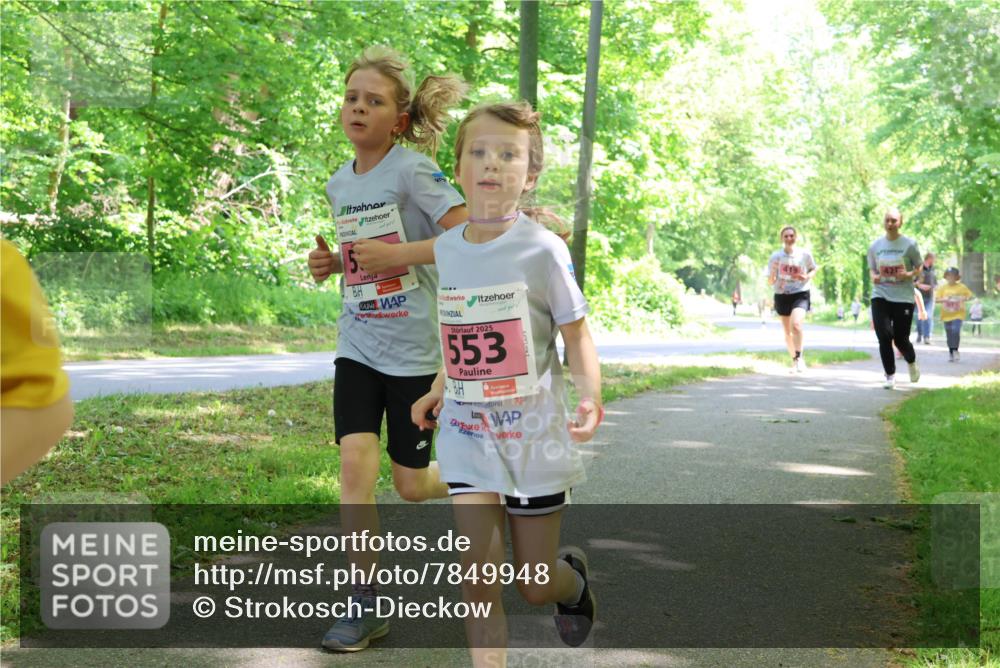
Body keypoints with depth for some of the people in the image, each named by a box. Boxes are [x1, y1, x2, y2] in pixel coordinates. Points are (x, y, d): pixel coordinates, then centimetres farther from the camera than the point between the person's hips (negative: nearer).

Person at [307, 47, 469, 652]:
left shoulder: (413, 171, -13)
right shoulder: (339, 185, 8)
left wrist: (396, 254, -25)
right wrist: (332, 263, 4)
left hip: (416, 348, -5)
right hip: (358, 345, 5)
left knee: (411, 484, 5)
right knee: (356, 462, -8)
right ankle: (366, 606, 2)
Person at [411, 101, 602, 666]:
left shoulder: (542, 248, -12)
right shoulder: (447, 247, 2)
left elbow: (576, 334, -9)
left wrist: (591, 396, -25)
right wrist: (439, 390, 18)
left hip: (534, 433, -3)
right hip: (467, 433, 3)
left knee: (536, 585, 10)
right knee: (478, 576, -7)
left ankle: (574, 577, 46)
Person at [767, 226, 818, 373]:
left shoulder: (805, 255, -4)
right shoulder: (775, 256, -3)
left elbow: (814, 269, 14)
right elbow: (770, 282, -1)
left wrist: (807, 277, -8)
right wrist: (773, 272, -22)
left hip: (800, 294, -2)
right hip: (782, 296, 2)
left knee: (796, 325, -26)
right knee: (787, 332, 10)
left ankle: (799, 358, -16)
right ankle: (795, 361, 28)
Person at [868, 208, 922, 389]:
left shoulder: (909, 244, -3)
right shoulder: (875, 245, 5)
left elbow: (918, 268, 4)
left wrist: (909, 274, -17)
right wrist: (874, 277, -8)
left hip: (904, 297, -2)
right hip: (880, 297, 2)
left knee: (901, 339, 1)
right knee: (884, 336, -11)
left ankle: (912, 363, 36)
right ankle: (890, 376, 3)